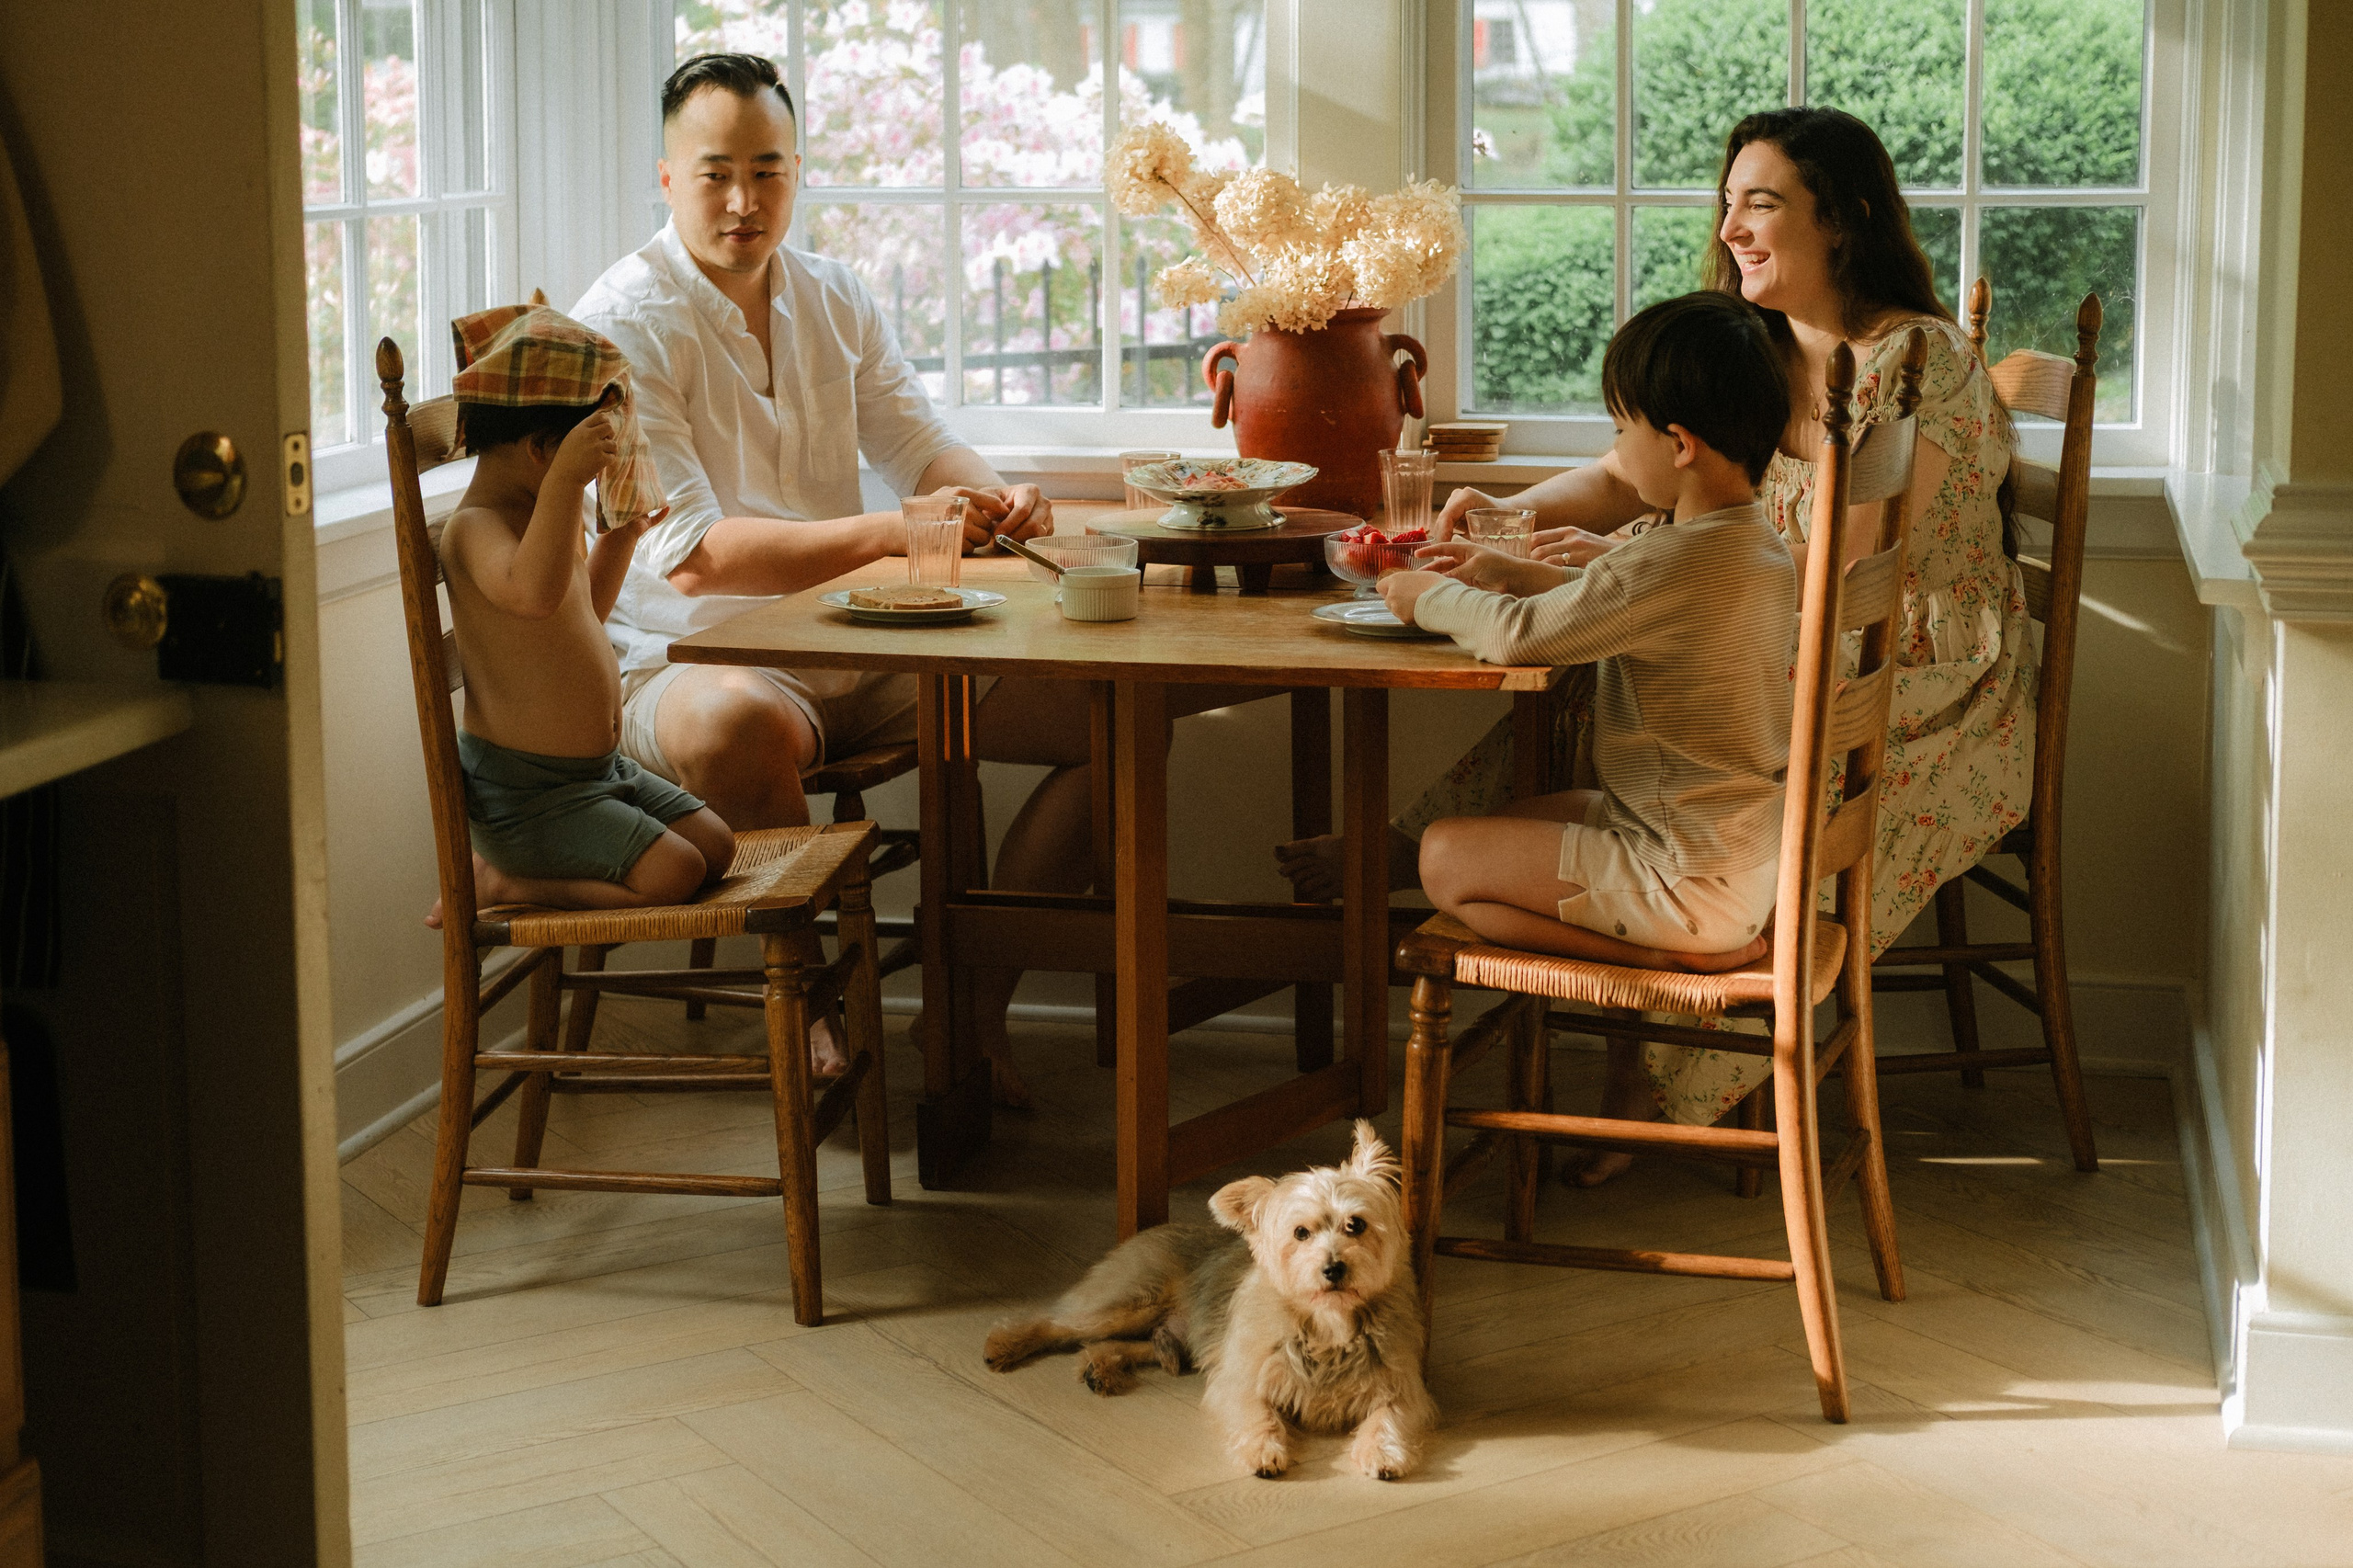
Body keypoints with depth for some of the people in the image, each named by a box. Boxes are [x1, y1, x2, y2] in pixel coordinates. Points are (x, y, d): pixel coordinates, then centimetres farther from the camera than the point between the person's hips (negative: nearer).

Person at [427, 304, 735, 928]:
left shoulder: (534, 513, 12)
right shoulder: (474, 528, -21)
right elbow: (533, 592, -46)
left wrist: (621, 534, 25)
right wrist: (566, 478, -47)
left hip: (597, 766, 11)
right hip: (524, 792, -11)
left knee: (714, 844, 5)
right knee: (674, 872, -20)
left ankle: (508, 874, 8)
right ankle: (493, 881, -5)